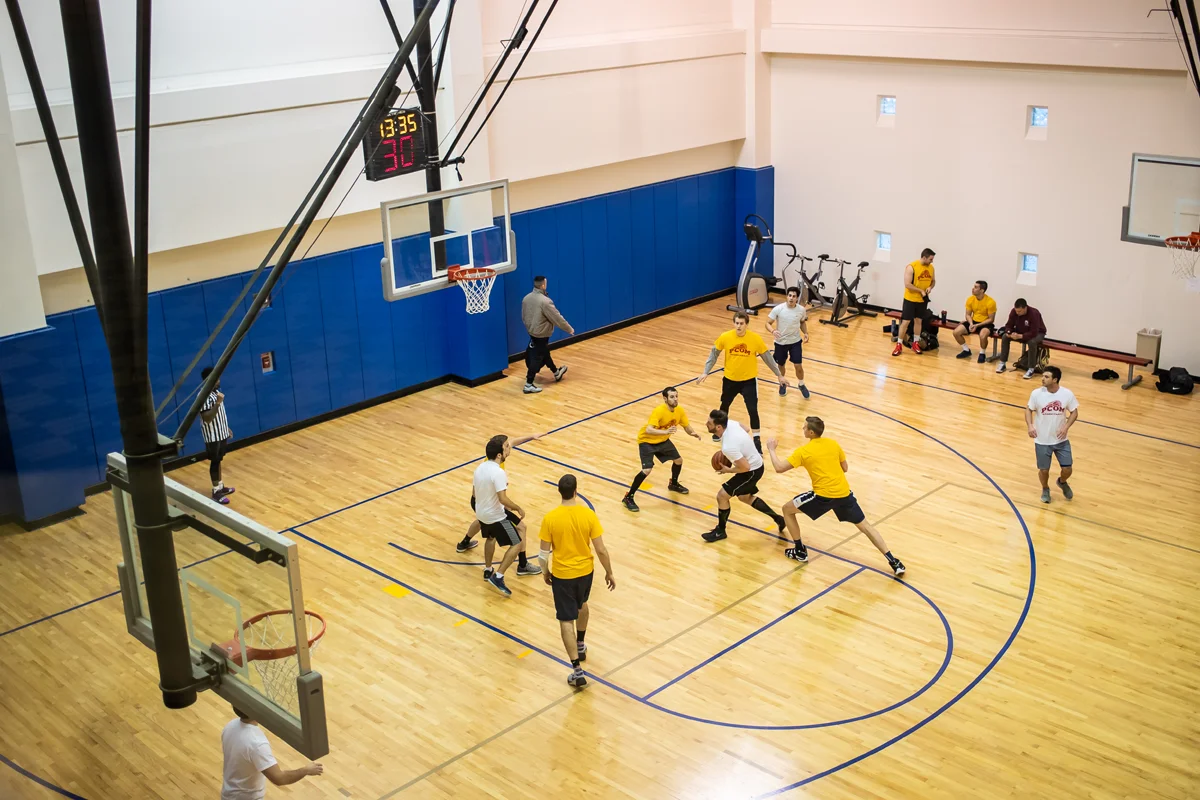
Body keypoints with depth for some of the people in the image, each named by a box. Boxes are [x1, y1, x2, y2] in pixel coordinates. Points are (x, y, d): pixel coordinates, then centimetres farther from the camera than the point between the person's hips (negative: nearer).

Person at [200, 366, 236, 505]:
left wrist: (227, 428, 21)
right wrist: (218, 403, -37)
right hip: (213, 436, -9)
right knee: (214, 462, 1)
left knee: (218, 460, 19)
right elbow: (207, 418, -31)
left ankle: (220, 486, 31)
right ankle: (216, 492, 11)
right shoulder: (204, 397, -25)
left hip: (221, 433, 9)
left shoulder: (216, 392, 5)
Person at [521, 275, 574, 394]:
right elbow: (557, 318, -19)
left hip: (531, 332, 9)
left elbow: (523, 317, 11)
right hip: (541, 335, -9)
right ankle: (529, 385, 1)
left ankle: (556, 373, 44)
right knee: (537, 358, -1)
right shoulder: (545, 301, -26)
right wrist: (569, 329, -6)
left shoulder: (526, 298, -2)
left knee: (544, 353, 24)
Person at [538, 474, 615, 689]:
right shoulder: (588, 515, -15)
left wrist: (545, 571, 10)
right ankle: (580, 647, 49)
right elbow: (601, 550, -11)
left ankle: (577, 671, 1)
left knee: (566, 620, 5)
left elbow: (544, 553, -10)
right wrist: (609, 573, 4)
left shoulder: (550, 518, -18)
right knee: (581, 605, 32)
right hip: (585, 571, 3)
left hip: (561, 574, -2)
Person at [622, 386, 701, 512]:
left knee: (678, 460, 16)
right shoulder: (659, 411, -34)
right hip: (647, 441, -7)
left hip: (663, 440, 7)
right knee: (647, 470, -20)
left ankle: (673, 484, 46)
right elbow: (648, 430, -44)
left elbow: (686, 426, 2)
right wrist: (666, 431, -58)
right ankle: (628, 498, -7)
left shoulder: (680, 410, -12)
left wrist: (693, 433, -21)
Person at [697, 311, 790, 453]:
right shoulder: (725, 337, -16)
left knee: (753, 410, -9)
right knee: (724, 405, 21)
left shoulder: (755, 338, -18)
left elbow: (767, 357, -5)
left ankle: (756, 440, 6)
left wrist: (779, 375, 0)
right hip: (730, 379, 2)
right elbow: (714, 353, -1)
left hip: (749, 380, -2)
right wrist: (705, 372, -4)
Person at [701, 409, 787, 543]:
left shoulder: (728, 446, -38)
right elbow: (745, 428, 9)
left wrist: (728, 470, -12)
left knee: (722, 495, -4)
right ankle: (778, 519, 36)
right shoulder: (730, 423, -13)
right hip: (755, 463, 9)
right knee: (745, 497, 27)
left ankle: (720, 531, 16)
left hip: (752, 471, -9)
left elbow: (745, 468, -30)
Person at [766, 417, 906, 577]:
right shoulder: (833, 444, 9)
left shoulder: (803, 451, -4)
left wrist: (771, 449, 10)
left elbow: (779, 468, -5)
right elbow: (845, 468, 18)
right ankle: (893, 562, 10)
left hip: (823, 495, -5)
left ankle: (800, 552, 20)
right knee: (865, 526, 18)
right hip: (844, 493, 5)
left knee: (787, 509, 15)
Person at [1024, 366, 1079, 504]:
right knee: (1044, 470, 8)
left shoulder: (1067, 394, -13)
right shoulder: (1036, 393, -14)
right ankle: (1045, 489, 40)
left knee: (1067, 469, 3)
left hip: (1061, 440, 0)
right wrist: (1030, 426, -16)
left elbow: (1074, 412, -1)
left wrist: (1066, 427, -17)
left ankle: (1062, 482, 39)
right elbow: (1029, 410, 1)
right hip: (1042, 440, 0)